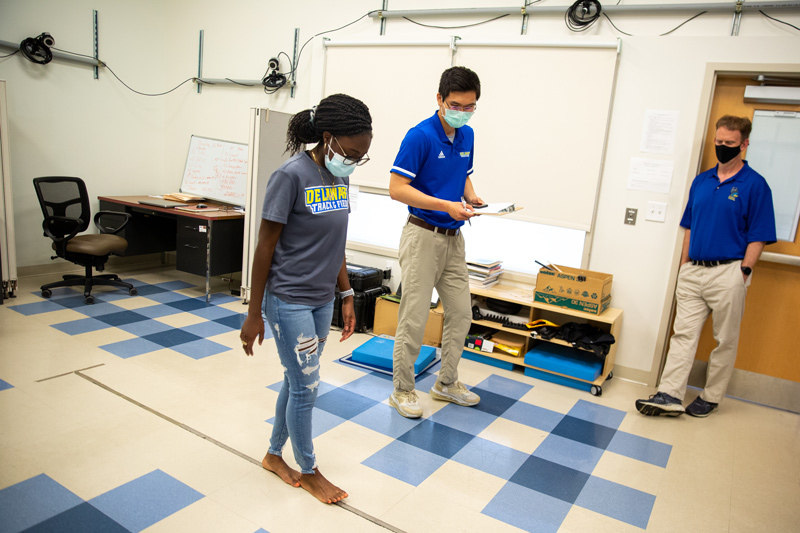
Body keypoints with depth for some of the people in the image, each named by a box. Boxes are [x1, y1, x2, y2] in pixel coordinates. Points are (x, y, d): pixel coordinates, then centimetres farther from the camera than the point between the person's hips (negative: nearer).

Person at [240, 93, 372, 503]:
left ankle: (273, 455, 39)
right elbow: (265, 247, -15)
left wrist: (346, 296, 14)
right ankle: (308, 470, 27)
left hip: (322, 301, 7)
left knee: (297, 382, 18)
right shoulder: (292, 176, -19)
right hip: (288, 301, -7)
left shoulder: (339, 177, 4)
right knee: (306, 388, 4)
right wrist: (254, 314, -12)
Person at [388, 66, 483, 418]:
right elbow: (397, 188, -17)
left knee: (460, 314, 13)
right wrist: (445, 205, -24)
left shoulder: (467, 136, 9)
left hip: (453, 238, 8)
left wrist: (471, 198, 0)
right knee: (414, 319, -1)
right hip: (423, 235, -7)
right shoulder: (420, 136, -14)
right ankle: (402, 390, 16)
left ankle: (447, 383, 30)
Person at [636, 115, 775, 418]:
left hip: (728, 273, -5)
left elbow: (758, 237, -6)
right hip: (693, 271, 5)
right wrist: (684, 266, 12)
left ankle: (711, 398, 20)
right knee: (683, 334, 2)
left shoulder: (754, 185, -5)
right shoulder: (701, 181, 11)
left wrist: (743, 274, -12)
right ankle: (670, 396, 3)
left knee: (725, 340, 7)